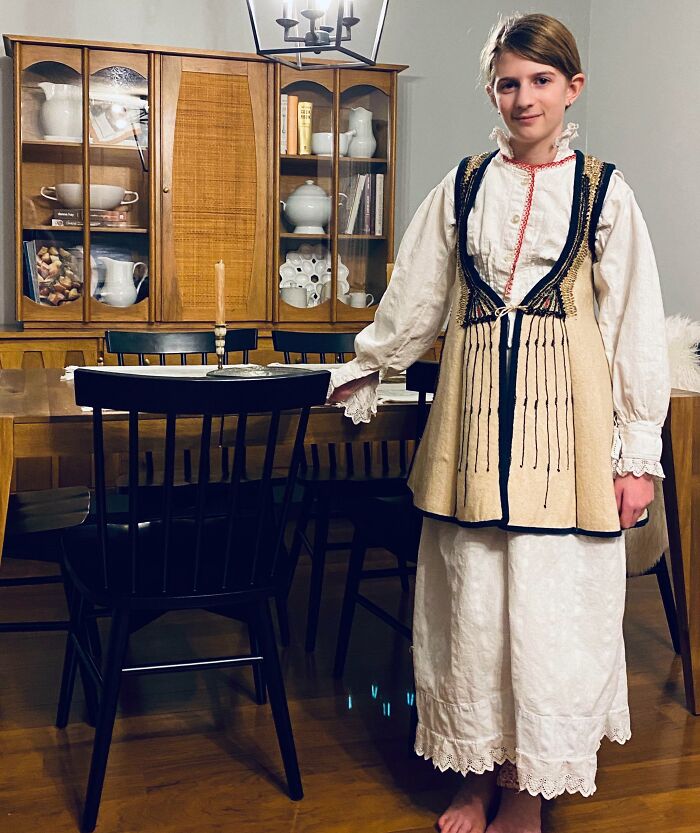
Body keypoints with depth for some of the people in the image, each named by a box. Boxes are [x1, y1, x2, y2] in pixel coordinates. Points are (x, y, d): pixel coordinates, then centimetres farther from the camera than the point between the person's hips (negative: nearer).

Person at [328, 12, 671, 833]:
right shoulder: (463, 186, 9)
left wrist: (638, 453, -2)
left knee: (550, 602, 1)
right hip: (474, 406, 2)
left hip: (564, 415, -2)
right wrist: (361, 371, 23)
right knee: (472, 598, 5)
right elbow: (413, 302, 18)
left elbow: (636, 327, 2)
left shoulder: (603, 189, 3)